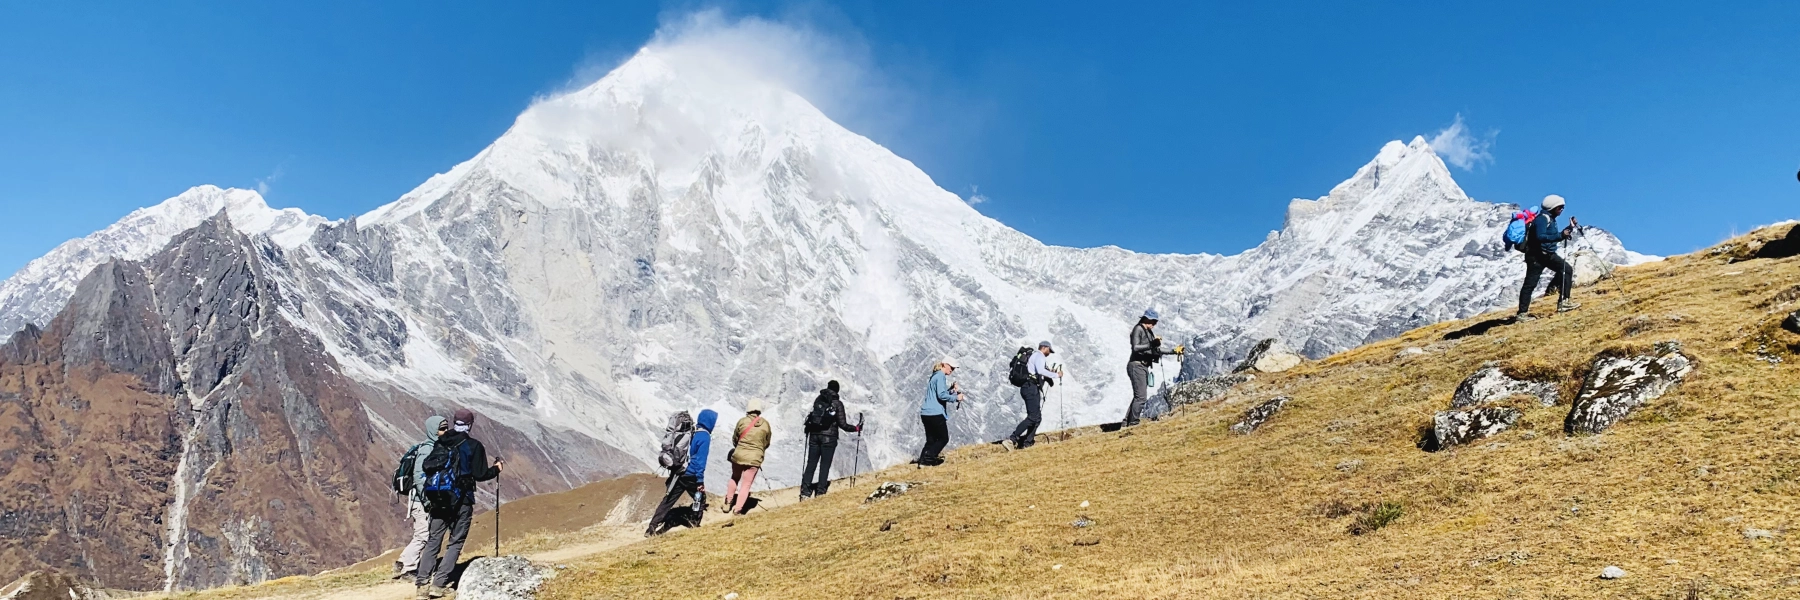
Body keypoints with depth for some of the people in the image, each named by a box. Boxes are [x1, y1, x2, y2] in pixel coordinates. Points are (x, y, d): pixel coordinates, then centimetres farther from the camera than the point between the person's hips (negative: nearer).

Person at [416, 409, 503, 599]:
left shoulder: (439, 443, 3)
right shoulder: (474, 446, -9)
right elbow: (480, 475, -10)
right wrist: (496, 469, 9)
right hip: (462, 500, -4)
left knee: (433, 540, 10)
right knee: (455, 543, 5)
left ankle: (423, 583, 5)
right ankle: (439, 584, -3)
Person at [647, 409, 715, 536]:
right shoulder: (704, 437, -14)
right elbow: (700, 460, -18)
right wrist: (700, 480, -16)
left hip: (677, 473, 7)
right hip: (691, 476, -7)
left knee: (668, 500, 9)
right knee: (700, 499, 15)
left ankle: (652, 527, 4)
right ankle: (696, 525, 20)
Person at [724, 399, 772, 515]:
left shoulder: (742, 421, -3)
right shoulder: (765, 424, -1)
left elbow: (734, 440, 9)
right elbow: (766, 444, 10)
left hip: (739, 454, 1)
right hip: (754, 458, -1)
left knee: (735, 478, 25)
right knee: (746, 485, 4)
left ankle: (728, 504, 30)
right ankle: (737, 510, -2)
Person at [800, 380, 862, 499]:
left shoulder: (818, 400, 4)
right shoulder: (837, 403, -7)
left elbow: (813, 416, 12)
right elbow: (842, 424, -8)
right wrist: (856, 428, 6)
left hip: (814, 435, 4)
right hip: (829, 437, -4)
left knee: (811, 464, 8)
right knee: (825, 465, 4)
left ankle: (805, 492, 3)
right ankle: (820, 492, 3)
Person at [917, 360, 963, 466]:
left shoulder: (935, 376, 21)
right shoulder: (940, 376, -9)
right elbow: (941, 395, -18)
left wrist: (951, 389, 14)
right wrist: (956, 398, -8)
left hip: (926, 413, 9)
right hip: (935, 413, -9)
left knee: (931, 440, 13)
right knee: (943, 438, 2)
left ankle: (922, 460, 2)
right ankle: (927, 459, -9)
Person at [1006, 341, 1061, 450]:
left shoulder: (1034, 356, 28)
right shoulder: (1039, 355, -2)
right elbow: (1040, 370, -20)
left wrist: (1050, 373, 23)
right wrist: (1056, 375, -12)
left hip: (1029, 388, 11)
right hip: (1031, 388, -11)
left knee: (1037, 418, 12)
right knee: (1033, 417, -17)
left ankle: (1027, 443, 8)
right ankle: (1011, 440, -25)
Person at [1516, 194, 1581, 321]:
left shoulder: (1550, 219, 15)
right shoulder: (1542, 218, -15)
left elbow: (1554, 237, 22)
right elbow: (1540, 237, -29)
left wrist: (1570, 228, 13)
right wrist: (1561, 235, -32)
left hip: (1547, 254, 10)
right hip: (1536, 255, -10)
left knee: (1567, 270, 7)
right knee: (1530, 284, -8)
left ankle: (1563, 302, 10)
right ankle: (1522, 313, -7)